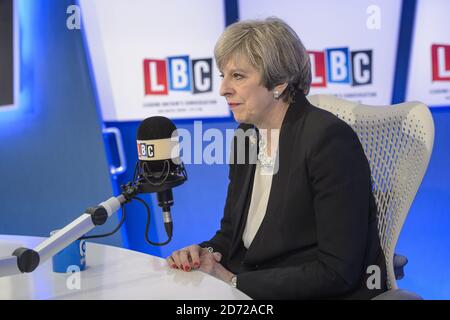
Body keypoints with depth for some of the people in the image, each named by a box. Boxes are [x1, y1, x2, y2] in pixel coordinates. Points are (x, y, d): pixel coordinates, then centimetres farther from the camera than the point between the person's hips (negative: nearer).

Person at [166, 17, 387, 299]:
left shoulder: (330, 139, -18)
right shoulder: (246, 137, 5)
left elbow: (338, 271, -20)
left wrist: (233, 281, -18)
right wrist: (205, 253, -8)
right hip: (248, 290, 6)